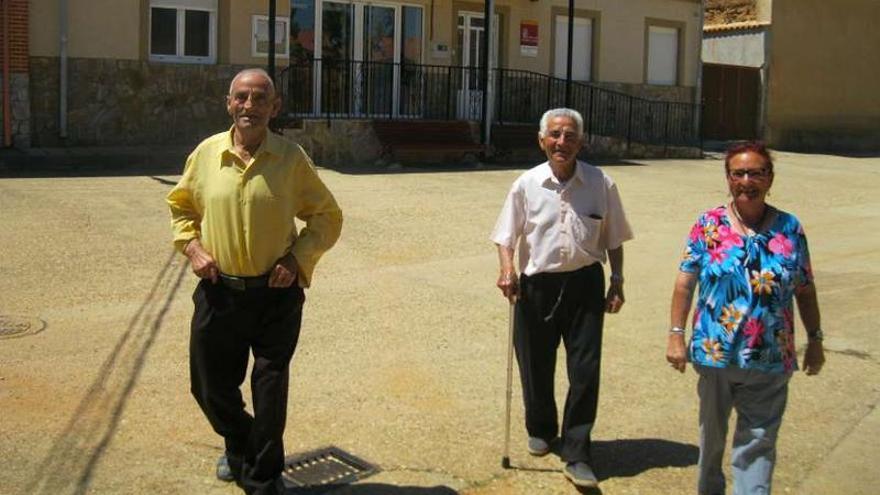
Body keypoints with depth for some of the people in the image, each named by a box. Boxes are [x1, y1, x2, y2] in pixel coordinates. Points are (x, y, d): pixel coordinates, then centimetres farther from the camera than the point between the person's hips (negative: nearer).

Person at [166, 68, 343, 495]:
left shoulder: (291, 158, -6)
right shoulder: (206, 152, 0)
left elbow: (327, 218, 3)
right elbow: (180, 205, 16)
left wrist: (297, 257, -10)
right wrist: (192, 246, -1)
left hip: (275, 294, -2)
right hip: (218, 291, 3)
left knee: (271, 392, 4)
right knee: (209, 386, 15)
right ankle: (239, 446, 46)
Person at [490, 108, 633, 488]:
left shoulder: (601, 185, -2)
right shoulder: (527, 185, -3)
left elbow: (613, 239, 7)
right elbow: (506, 236, 3)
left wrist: (617, 282, 3)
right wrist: (507, 270, -13)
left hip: (585, 284, 0)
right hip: (537, 284, 1)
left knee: (585, 370, -2)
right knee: (536, 365, 13)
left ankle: (576, 455, 8)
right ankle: (540, 430, 40)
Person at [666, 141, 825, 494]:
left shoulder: (790, 229, 0)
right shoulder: (708, 225, -4)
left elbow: (805, 290, 7)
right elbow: (685, 283, -3)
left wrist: (815, 339, 8)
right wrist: (676, 334, -7)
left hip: (770, 359, 0)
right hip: (715, 353, 0)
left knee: (759, 440, 3)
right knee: (711, 432, 18)